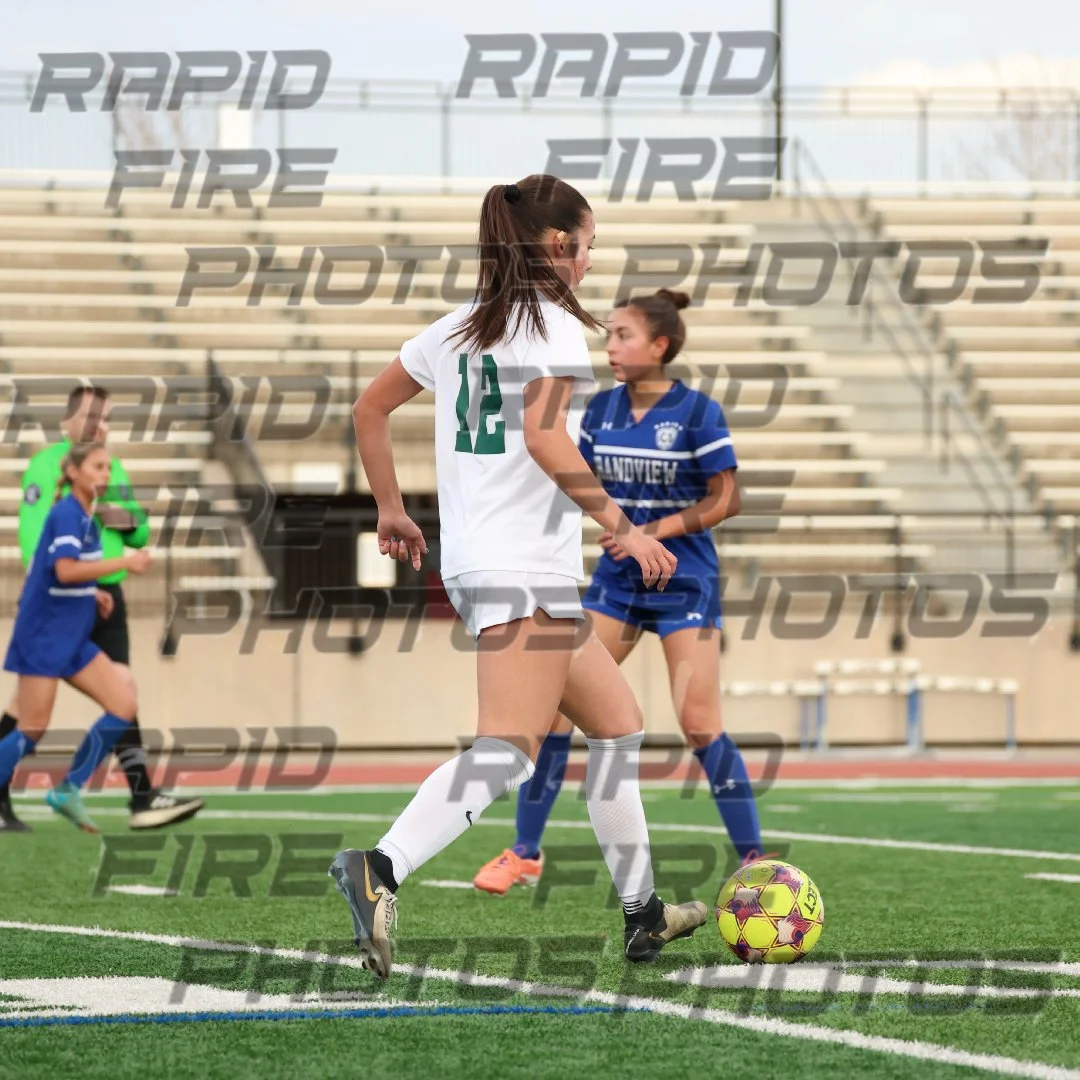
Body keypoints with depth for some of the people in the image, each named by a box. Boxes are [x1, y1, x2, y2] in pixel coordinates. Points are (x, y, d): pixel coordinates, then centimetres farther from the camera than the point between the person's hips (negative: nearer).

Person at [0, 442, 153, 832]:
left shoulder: (85, 518, 12)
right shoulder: (67, 513, -15)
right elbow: (65, 570, -29)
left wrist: (92, 593, 9)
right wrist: (124, 563, -23)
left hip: (73, 639, 9)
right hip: (43, 638, -9)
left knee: (124, 707, 1)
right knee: (32, 731, -6)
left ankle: (68, 791, 8)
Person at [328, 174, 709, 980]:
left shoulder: (460, 327, 16)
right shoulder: (551, 323, -8)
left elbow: (370, 408, 21)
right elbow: (543, 437, -21)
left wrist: (392, 510, 29)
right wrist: (623, 527, -15)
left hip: (473, 560, 9)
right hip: (528, 566, -9)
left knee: (617, 723, 18)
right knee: (509, 750, -16)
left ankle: (642, 914, 20)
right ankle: (380, 869, -33)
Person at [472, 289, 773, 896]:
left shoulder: (698, 411, -12)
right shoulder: (601, 408, 3)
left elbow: (725, 500, -11)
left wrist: (653, 531, -20)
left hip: (684, 580, -5)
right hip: (617, 578, 5)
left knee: (700, 724, -11)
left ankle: (755, 861, 0)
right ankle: (526, 854, 10)